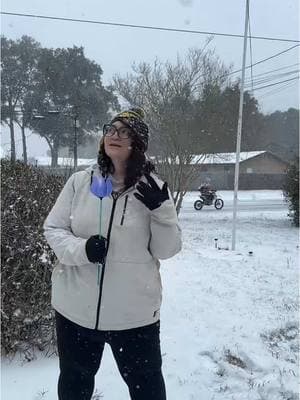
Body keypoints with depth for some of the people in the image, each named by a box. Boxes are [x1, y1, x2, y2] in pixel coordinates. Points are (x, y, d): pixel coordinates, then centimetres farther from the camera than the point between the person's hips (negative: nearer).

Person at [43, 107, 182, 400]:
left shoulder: (152, 188, -8)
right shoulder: (80, 181, -6)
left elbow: (167, 250, -7)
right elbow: (53, 228, 0)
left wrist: (160, 210, -23)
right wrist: (81, 249, -19)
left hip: (135, 312, -1)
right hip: (76, 307, 2)